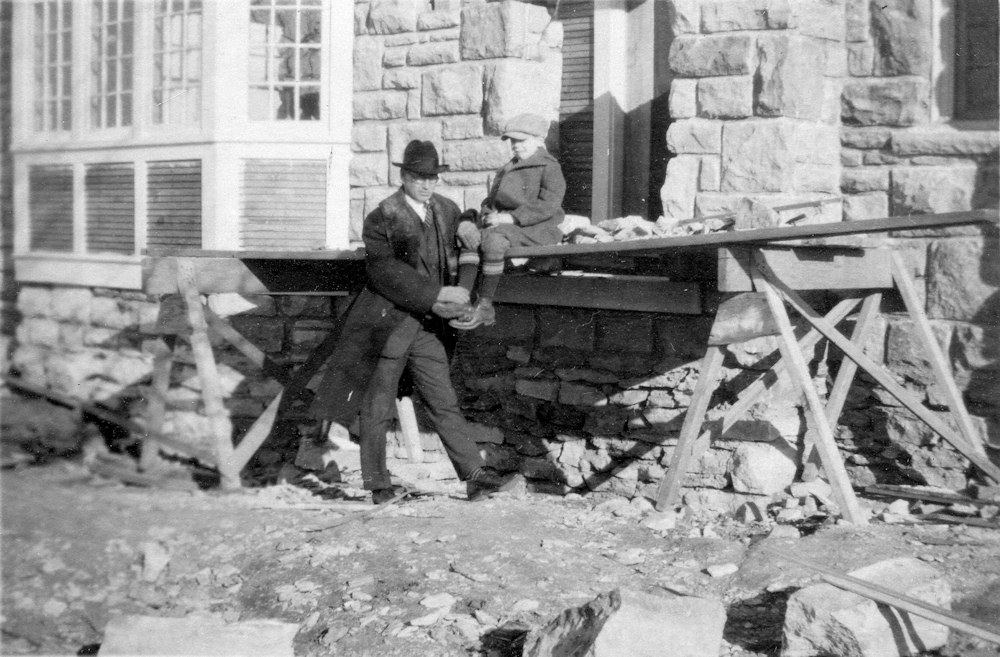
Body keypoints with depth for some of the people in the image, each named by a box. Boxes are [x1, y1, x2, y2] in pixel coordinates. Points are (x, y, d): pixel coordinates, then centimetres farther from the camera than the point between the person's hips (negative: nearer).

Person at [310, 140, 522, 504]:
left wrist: (456, 298, -5)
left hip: (426, 326, 5)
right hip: (385, 324, -5)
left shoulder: (447, 212, 9)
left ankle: (476, 476, 4)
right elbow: (385, 274, -17)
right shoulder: (381, 219, -9)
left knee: (445, 403, 4)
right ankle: (378, 485, 14)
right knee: (377, 409, 5)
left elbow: (456, 260, 15)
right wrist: (436, 295, -20)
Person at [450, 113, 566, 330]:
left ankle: (485, 305, -30)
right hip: (504, 224, 8)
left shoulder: (549, 168, 0)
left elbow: (548, 205, -14)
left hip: (536, 229, -8)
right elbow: (492, 200, 26)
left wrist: (511, 217, -20)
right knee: (469, 232, -19)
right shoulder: (508, 169, 25)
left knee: (493, 237, -34)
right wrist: (488, 212, 0)